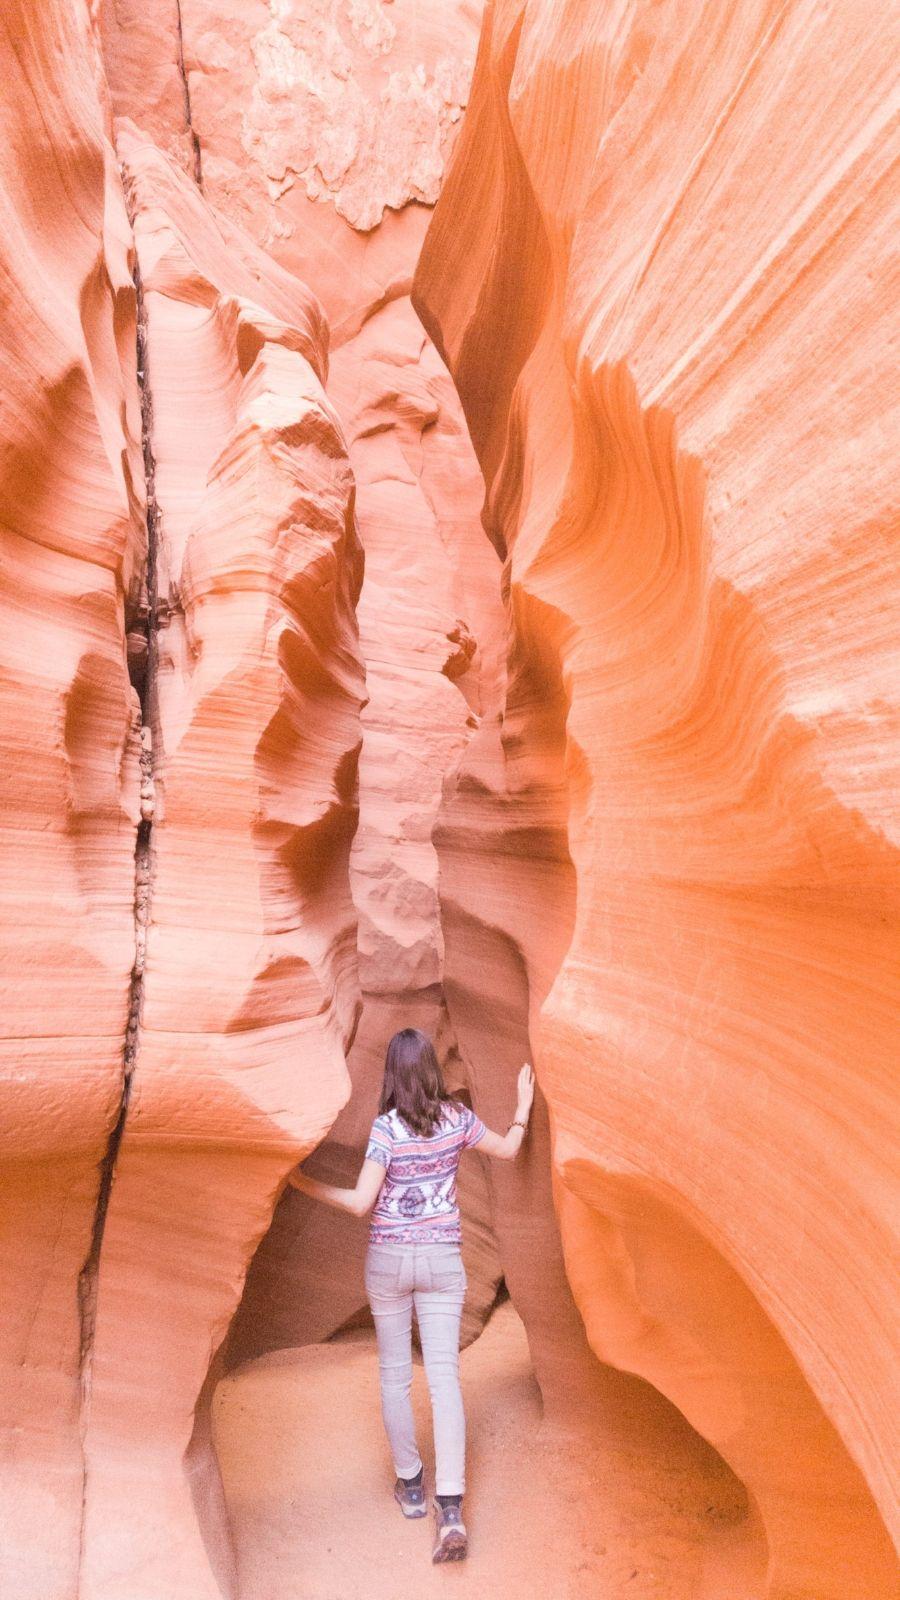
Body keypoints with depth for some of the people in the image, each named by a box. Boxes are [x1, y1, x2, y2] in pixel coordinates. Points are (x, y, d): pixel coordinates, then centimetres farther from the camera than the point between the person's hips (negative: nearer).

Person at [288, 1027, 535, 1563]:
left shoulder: (387, 1127, -14)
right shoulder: (457, 1117, -4)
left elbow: (362, 1202, -15)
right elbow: (508, 1150, 12)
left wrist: (306, 1184, -5)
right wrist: (524, 1105, 26)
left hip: (389, 1258, -2)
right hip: (443, 1259, 2)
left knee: (394, 1374, 16)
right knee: (444, 1377, 2)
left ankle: (410, 1484, 29)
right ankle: (451, 1508, -6)